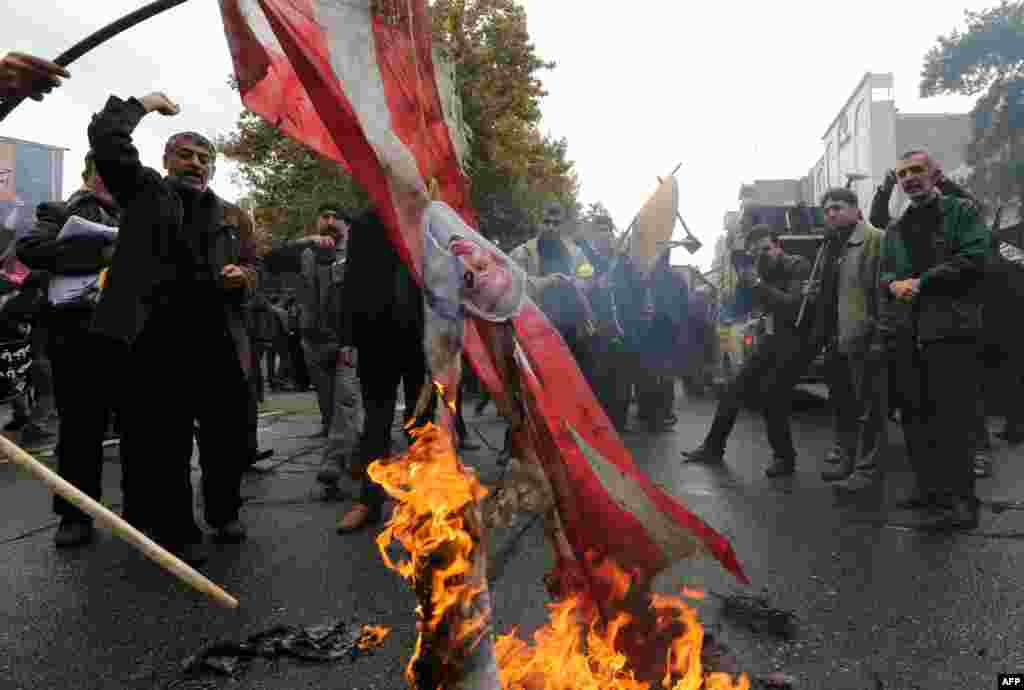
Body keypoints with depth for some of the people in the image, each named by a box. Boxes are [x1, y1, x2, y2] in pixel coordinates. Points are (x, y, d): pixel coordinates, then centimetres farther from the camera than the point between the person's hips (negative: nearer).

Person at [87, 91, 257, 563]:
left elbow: (251, 267, 24)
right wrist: (146, 104, 11)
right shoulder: (146, 191, 10)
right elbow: (106, 137, -1)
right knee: (163, 441, 2)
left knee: (229, 435, 9)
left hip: (218, 340, 4)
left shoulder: (228, 216, 20)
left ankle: (224, 512, 30)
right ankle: (176, 532, 16)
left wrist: (244, 277, 1)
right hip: (156, 338, -3)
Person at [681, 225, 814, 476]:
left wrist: (758, 284, -26)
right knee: (736, 388, 6)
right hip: (774, 338, 8)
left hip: (796, 342, -8)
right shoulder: (767, 270, 10)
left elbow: (794, 305, -27)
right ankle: (713, 447, 16)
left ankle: (785, 458, 5)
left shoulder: (798, 266, -14)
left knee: (769, 394, -13)